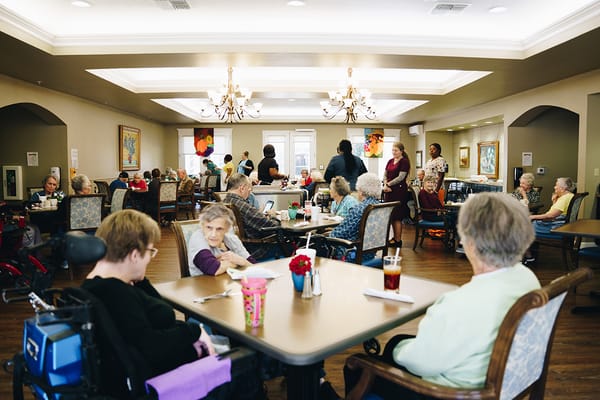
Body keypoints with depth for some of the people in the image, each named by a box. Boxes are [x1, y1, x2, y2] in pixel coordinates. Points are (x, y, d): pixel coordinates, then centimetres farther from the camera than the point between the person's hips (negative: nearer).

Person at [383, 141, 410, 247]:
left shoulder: (404, 162, -6)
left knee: (397, 217, -4)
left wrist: (388, 184, -8)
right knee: (391, 216, 9)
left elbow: (400, 177, -13)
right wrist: (385, 185, -5)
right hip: (389, 191, 7)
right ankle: (395, 237, 19)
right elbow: (385, 175, 13)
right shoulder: (390, 161, 15)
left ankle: (398, 240, 4)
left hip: (399, 191, -7)